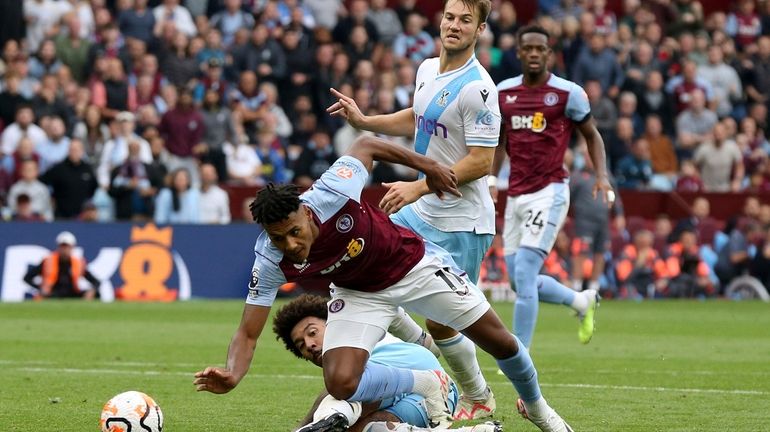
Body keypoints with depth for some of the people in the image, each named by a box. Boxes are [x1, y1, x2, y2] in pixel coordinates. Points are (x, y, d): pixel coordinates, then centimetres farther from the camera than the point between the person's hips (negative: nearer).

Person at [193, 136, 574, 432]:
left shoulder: (331, 194, -35)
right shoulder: (270, 263, -29)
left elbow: (367, 145, -15)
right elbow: (248, 334, -24)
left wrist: (428, 167, -9)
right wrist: (232, 375, -44)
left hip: (415, 265, -1)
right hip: (359, 294, 1)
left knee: (502, 343, 4)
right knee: (341, 384, -23)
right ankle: (427, 384, 7)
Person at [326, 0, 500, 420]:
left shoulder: (477, 88, -21)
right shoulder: (427, 69, 6)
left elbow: (481, 162, -23)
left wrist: (418, 188, -25)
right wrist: (363, 120, 13)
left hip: (460, 224, -9)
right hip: (421, 212, 9)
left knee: (441, 324, -3)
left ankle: (478, 399, 21)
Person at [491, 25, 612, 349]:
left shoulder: (568, 93, -4)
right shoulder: (503, 92, 9)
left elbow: (591, 135, 7)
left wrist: (601, 175, -7)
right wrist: (492, 179, 7)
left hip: (549, 193, -6)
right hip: (516, 195, 6)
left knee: (524, 274, -14)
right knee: (521, 280, 8)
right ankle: (582, 302, 35)